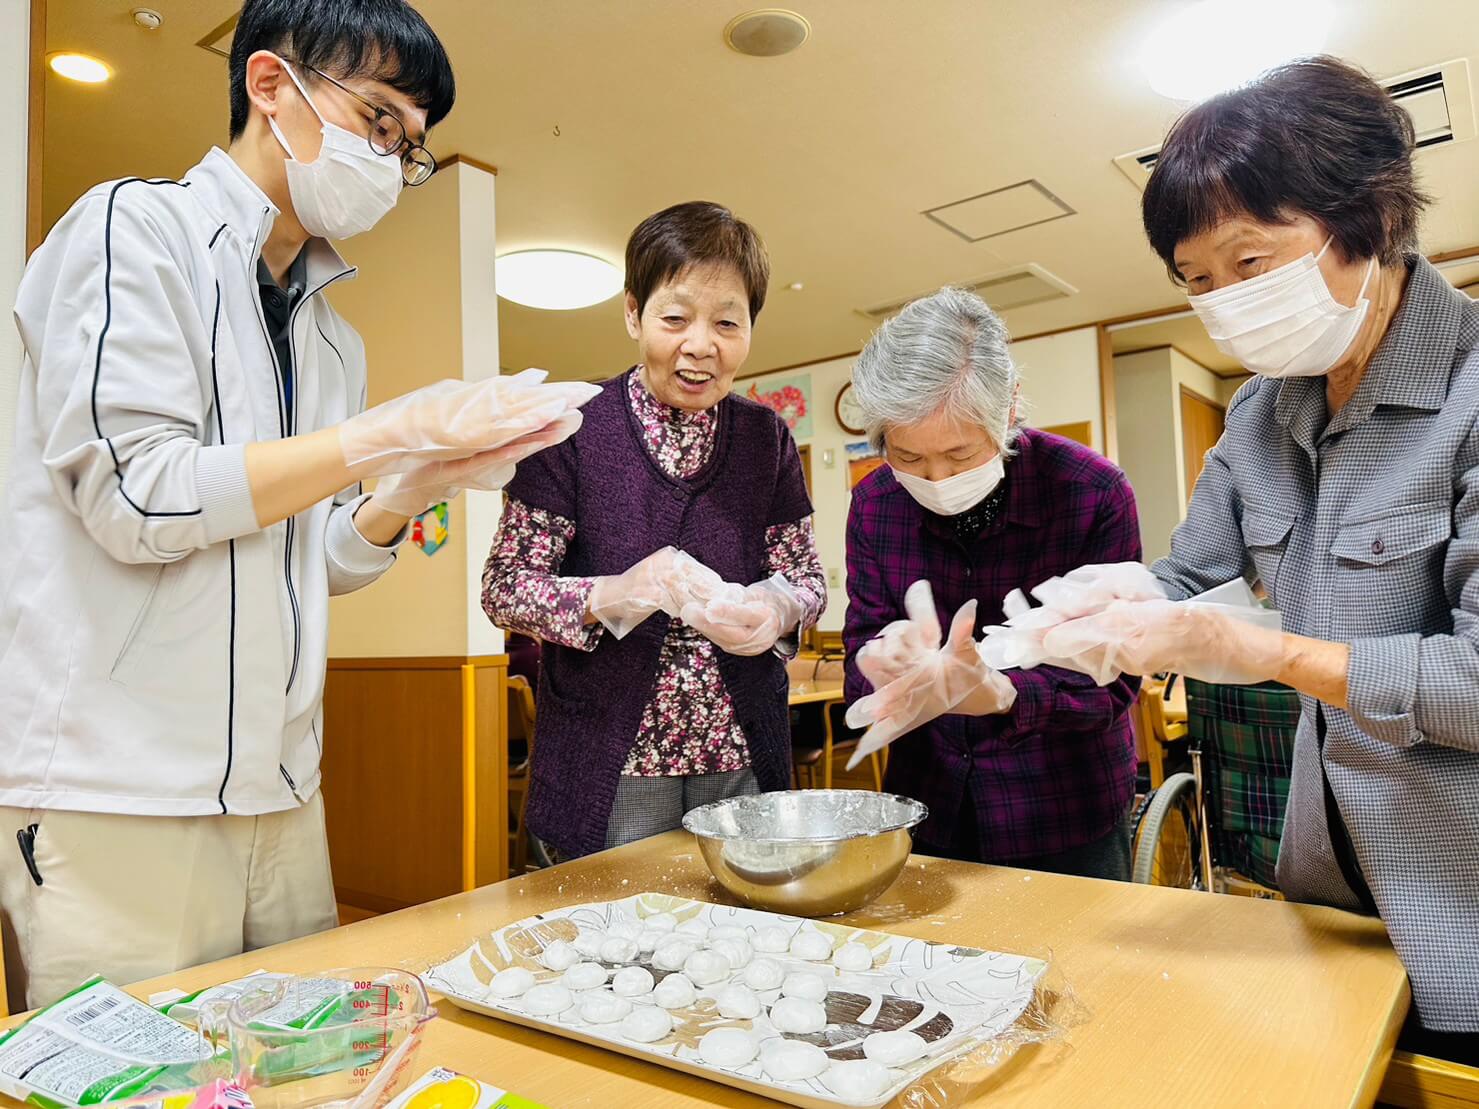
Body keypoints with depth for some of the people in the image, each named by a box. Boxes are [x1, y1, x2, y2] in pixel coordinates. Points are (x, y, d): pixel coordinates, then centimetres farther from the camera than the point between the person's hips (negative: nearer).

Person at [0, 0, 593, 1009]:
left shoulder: (331, 333, 14)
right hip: (118, 792, -6)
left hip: (279, 792, 6)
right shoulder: (136, 226, -3)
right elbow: (135, 496, -16)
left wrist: (416, 488, -4)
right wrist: (394, 432, -17)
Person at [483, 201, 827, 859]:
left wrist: (775, 606, -16)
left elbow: (806, 575, 7)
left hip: (742, 760, 3)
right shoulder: (576, 428, -8)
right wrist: (610, 596, -25)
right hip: (608, 766, -3)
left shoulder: (767, 439, 2)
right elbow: (503, 587, -7)